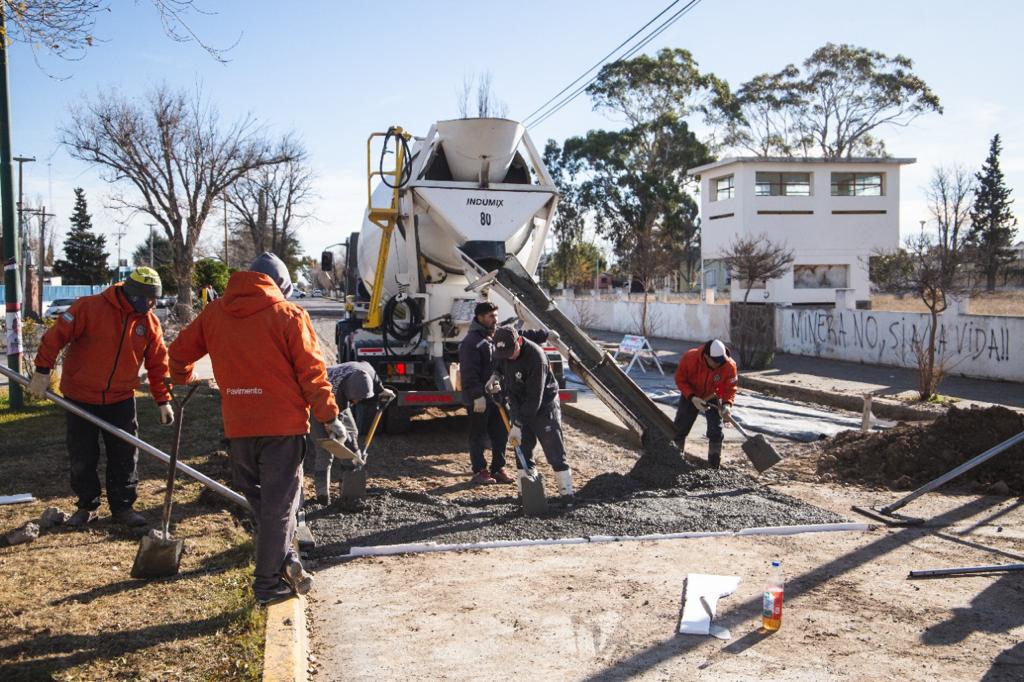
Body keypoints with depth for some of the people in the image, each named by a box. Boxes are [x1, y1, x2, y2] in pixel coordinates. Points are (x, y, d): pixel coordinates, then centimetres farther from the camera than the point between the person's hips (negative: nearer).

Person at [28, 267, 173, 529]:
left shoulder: (149, 322, -2)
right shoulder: (90, 307, -15)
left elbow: (158, 363, 3)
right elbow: (57, 335, -15)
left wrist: (163, 400, 1)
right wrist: (42, 370, -21)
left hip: (121, 399, 3)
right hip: (81, 398, -3)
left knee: (126, 455, 5)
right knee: (82, 457, 6)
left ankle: (123, 506, 18)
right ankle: (87, 506, 22)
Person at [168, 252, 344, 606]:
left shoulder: (214, 313, 7)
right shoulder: (288, 314, -6)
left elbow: (179, 351, 17)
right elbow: (311, 371, -9)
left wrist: (181, 379, 38)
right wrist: (329, 417, -2)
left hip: (237, 426, 4)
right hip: (283, 424, -3)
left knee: (258, 498, 20)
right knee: (279, 504, 5)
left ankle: (284, 560, 13)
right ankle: (268, 583, 11)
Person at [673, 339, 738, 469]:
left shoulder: (729, 365, -29)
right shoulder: (690, 357, -34)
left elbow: (730, 388, -17)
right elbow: (680, 379, -21)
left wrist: (727, 404, -36)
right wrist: (692, 398, -32)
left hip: (712, 397, 0)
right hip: (690, 396, 0)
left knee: (716, 431, -6)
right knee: (680, 428, 5)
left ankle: (715, 466, 5)